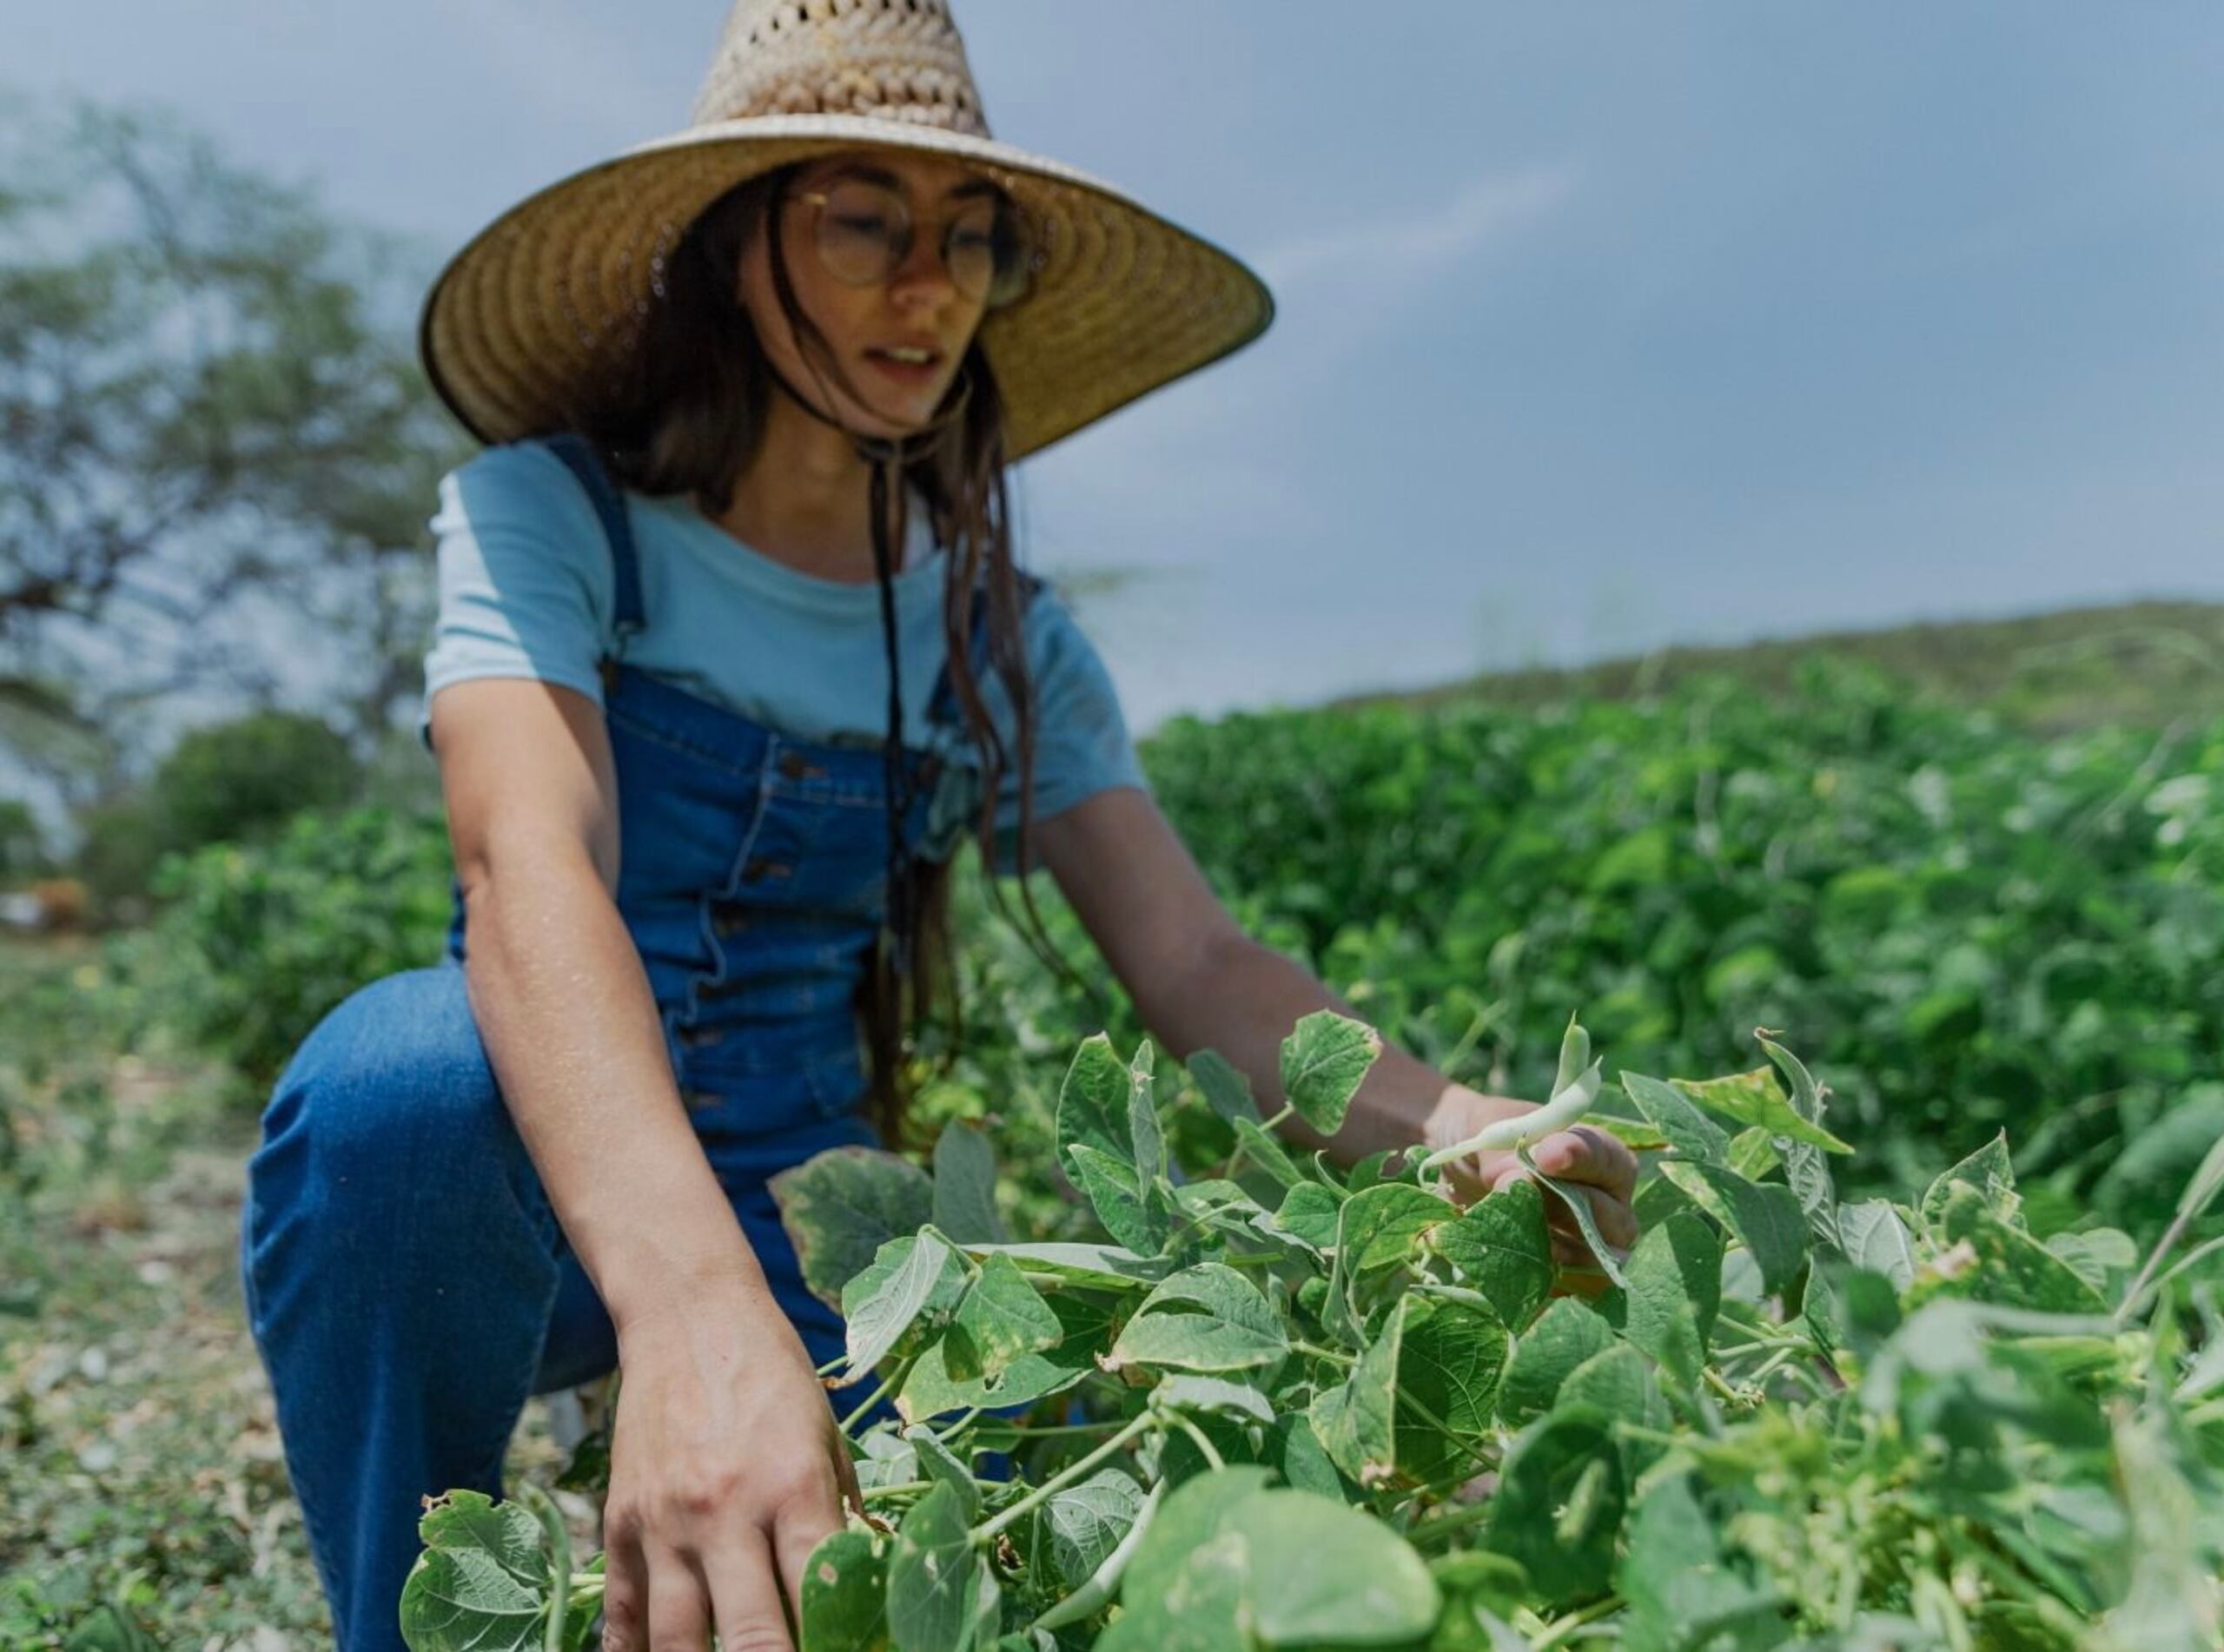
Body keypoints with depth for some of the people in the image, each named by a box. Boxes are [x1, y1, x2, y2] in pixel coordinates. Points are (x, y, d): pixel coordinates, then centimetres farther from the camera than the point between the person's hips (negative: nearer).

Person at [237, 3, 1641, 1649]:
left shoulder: (999, 634, 1)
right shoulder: (548, 511, -9)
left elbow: (1200, 964, -8)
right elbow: (529, 867, -28)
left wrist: (1455, 1124, -30)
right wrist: (689, 1307, -46)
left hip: (796, 1223, 3)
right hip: (528, 1189, -2)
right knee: (411, 1069, -35)